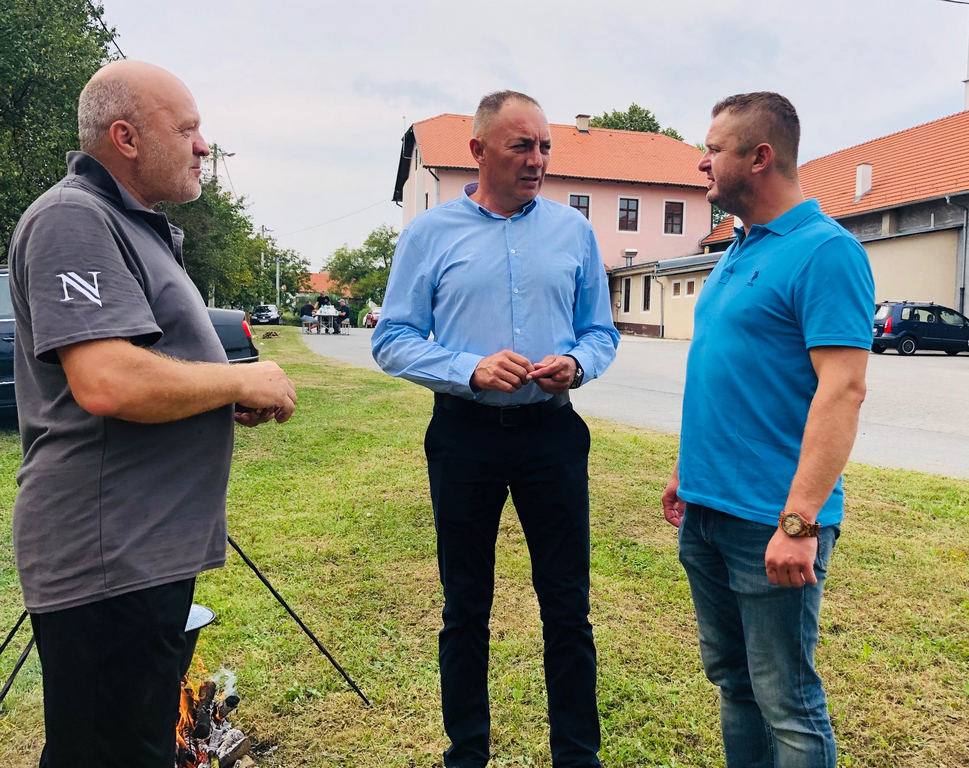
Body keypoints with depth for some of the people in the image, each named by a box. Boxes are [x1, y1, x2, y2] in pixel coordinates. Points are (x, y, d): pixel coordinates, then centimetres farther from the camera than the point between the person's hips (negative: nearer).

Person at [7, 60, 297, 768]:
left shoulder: (137, 227, 18)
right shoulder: (73, 219, -14)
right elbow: (107, 383, -28)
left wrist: (233, 400, 7)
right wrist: (243, 381, -14)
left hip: (153, 546, 10)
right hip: (108, 560, -10)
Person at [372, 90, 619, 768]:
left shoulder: (574, 230, 7)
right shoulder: (430, 233, 2)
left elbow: (601, 331, 11)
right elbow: (393, 340, -3)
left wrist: (576, 363, -12)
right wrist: (471, 370, -18)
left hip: (554, 433, 1)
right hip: (465, 436, -1)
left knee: (568, 607, 7)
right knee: (466, 608, 12)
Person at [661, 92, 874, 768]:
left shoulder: (825, 251, -13)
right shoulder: (736, 254, 14)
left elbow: (842, 390, -21)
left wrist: (799, 521, -25)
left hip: (769, 521, -8)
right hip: (705, 510, 8)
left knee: (786, 701, 7)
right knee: (730, 677, 20)